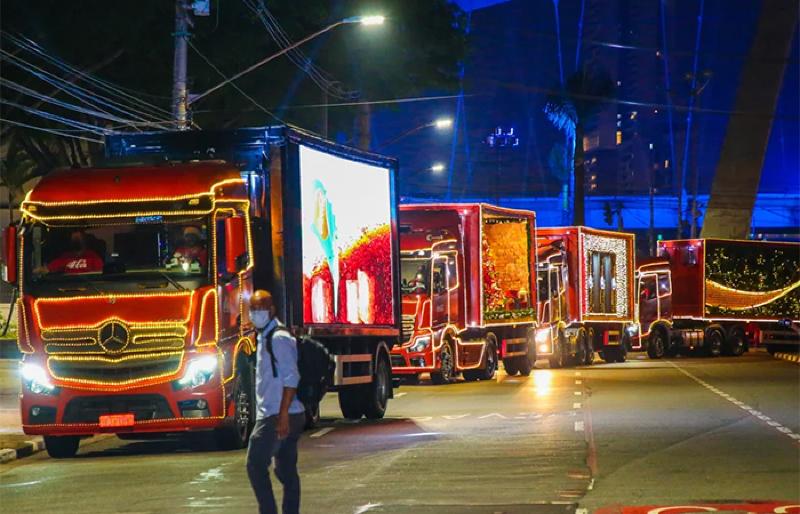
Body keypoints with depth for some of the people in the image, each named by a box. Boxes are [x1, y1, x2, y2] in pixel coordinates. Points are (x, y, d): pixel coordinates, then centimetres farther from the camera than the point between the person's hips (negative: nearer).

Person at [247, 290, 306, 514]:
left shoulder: (278, 338, -12)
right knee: (286, 470, 9)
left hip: (278, 417, -10)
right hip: (275, 416, 10)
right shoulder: (265, 338, 18)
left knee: (256, 465, -10)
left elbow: (291, 379, -20)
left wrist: (283, 415, -24)